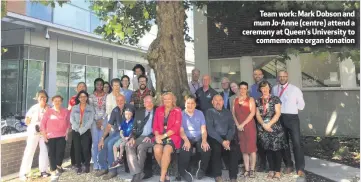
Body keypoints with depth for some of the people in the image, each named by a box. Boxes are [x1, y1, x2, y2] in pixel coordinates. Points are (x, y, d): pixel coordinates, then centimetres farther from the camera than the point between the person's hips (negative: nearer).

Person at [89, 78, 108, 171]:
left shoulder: (106, 95, 5)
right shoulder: (92, 96, 7)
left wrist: (102, 120, -6)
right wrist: (97, 120, -6)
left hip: (104, 120, 0)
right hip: (94, 120, 1)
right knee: (95, 142, -1)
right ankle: (95, 164, 7)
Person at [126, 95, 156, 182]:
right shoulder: (138, 112, 17)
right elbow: (134, 128, 15)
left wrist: (150, 137, -17)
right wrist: (132, 137, -5)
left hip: (152, 137, -4)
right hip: (140, 137, 4)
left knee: (141, 147, -33)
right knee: (128, 146, -25)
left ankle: (138, 173, -16)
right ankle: (137, 173, -27)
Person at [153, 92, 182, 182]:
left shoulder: (177, 111, 1)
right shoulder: (159, 110, 12)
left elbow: (176, 127, -8)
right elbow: (155, 126, 9)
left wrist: (164, 135, -15)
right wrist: (157, 136, -10)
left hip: (172, 136, -3)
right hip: (160, 136, 3)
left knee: (166, 150, -33)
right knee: (157, 150, -29)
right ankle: (165, 173, -7)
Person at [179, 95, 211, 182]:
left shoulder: (200, 113, 10)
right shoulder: (181, 114, 4)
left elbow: (203, 129, 3)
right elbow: (181, 130, -5)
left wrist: (204, 140, -16)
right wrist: (186, 140, -25)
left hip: (199, 138, 2)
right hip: (187, 139, -2)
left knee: (207, 149, -28)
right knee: (185, 150, -34)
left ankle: (202, 168, 0)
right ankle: (183, 171, -8)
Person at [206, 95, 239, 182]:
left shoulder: (228, 112, 14)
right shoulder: (209, 112, 1)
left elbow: (232, 127, 5)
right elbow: (210, 130, -10)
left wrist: (228, 140, -15)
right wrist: (222, 141, -19)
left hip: (227, 137, 3)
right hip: (214, 138, -3)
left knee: (235, 148, -25)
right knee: (216, 148, -33)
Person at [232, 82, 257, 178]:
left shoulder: (250, 99, 2)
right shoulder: (235, 100, 12)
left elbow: (252, 113, -9)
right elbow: (233, 113, 7)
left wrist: (243, 124, -14)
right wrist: (237, 124, -7)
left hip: (249, 126, -3)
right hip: (239, 127, 3)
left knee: (252, 148, -4)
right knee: (243, 149, 6)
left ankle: (252, 170, 4)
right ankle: (246, 170, 12)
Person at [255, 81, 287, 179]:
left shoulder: (275, 99, 1)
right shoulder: (258, 101, 9)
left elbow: (278, 113, -6)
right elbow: (257, 115, 4)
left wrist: (269, 124, -13)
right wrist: (264, 125, -10)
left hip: (275, 127, -3)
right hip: (263, 128, 3)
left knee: (276, 149, -2)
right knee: (268, 149, 8)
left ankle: (277, 171, 9)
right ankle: (271, 170, 19)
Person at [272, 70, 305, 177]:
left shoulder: (295, 89, -1)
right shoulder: (274, 89, 7)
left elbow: (301, 105, 4)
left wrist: (291, 108, -1)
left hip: (292, 118, -3)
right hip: (279, 118, 3)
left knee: (296, 143, -4)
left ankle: (300, 168, 5)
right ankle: (289, 165, 27)